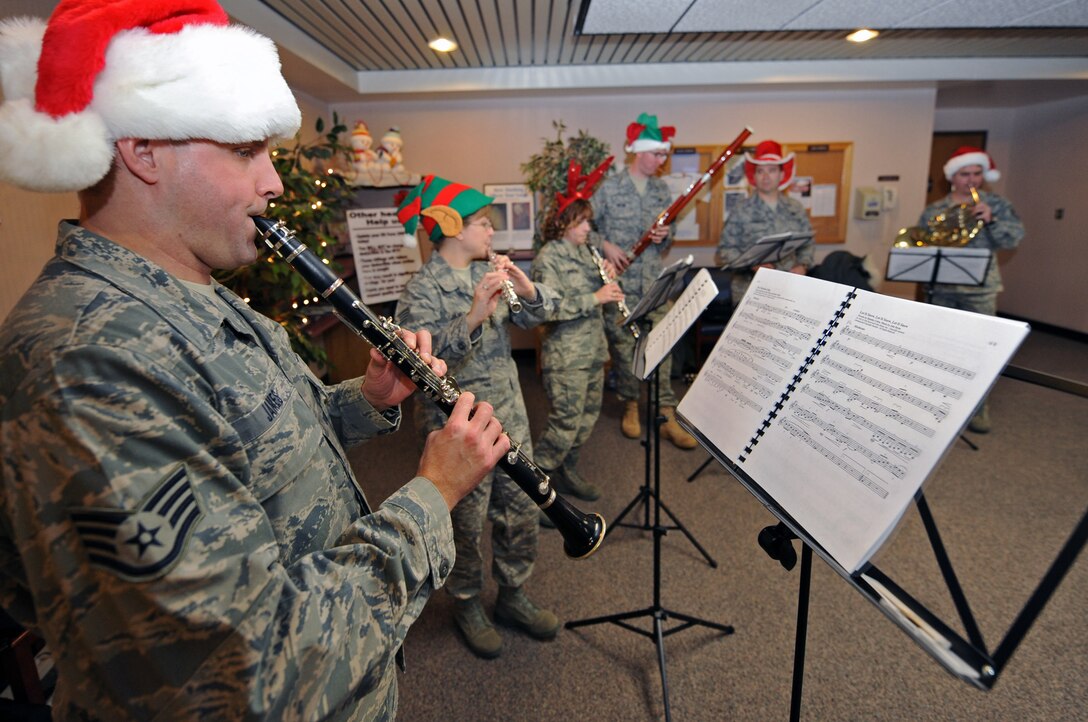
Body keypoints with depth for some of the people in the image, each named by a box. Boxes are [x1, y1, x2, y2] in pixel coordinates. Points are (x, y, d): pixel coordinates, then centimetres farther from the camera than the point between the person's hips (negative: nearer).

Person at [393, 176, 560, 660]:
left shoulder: (488, 271, 5)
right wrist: (473, 317, -35)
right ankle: (467, 606, 37)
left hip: (509, 412, 7)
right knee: (468, 521, 11)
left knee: (523, 510, 16)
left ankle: (513, 595, 39)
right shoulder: (421, 290, -15)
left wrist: (527, 289, -13)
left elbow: (532, 318, 8)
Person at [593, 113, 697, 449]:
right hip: (621, 279, -3)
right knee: (623, 343, 5)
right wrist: (606, 245, -15)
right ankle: (631, 405, 22)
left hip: (655, 278, 3)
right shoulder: (609, 187, -3)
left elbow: (666, 238, 16)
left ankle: (667, 414, 5)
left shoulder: (662, 189, 10)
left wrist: (665, 236, -7)